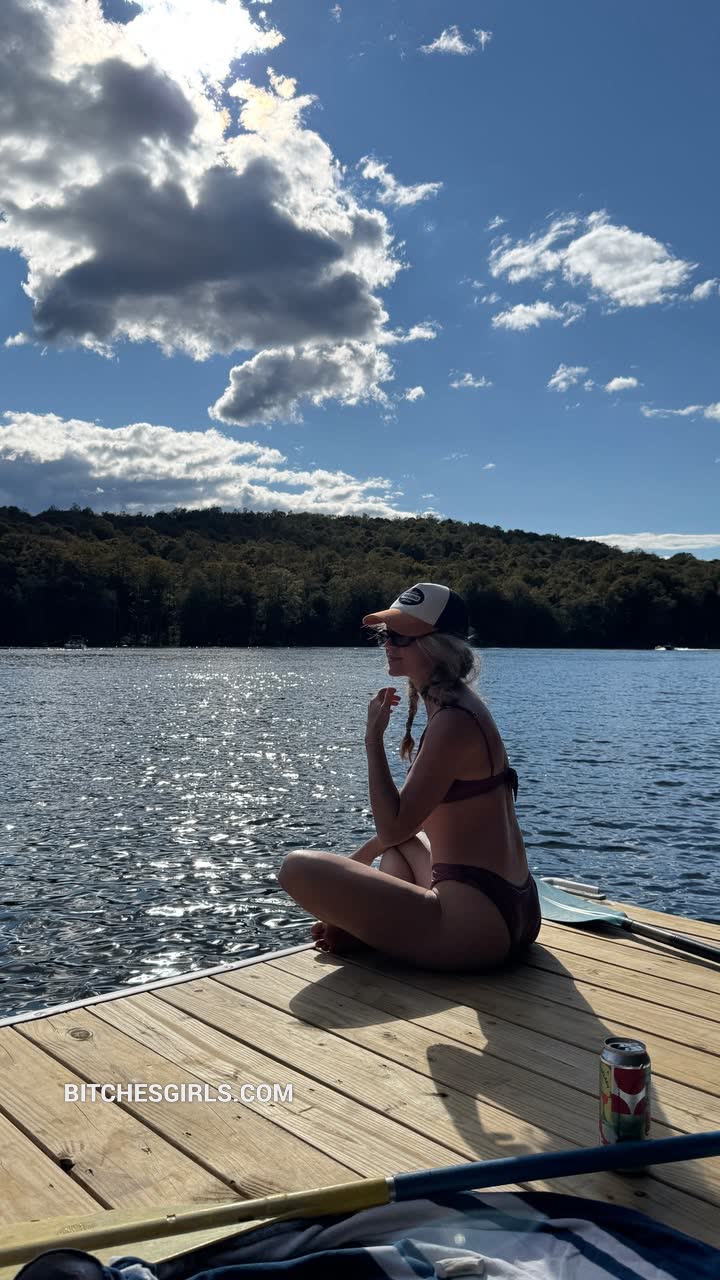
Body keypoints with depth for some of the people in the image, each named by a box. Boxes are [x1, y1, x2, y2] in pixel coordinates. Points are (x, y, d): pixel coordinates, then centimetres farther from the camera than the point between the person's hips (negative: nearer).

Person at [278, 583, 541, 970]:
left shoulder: (453, 721, -18)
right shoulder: (459, 706, 13)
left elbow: (392, 828, -17)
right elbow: (411, 815, 23)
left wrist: (373, 738, -11)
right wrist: (357, 862, 24)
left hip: (476, 923, -11)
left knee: (299, 867, -15)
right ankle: (380, 927, 14)